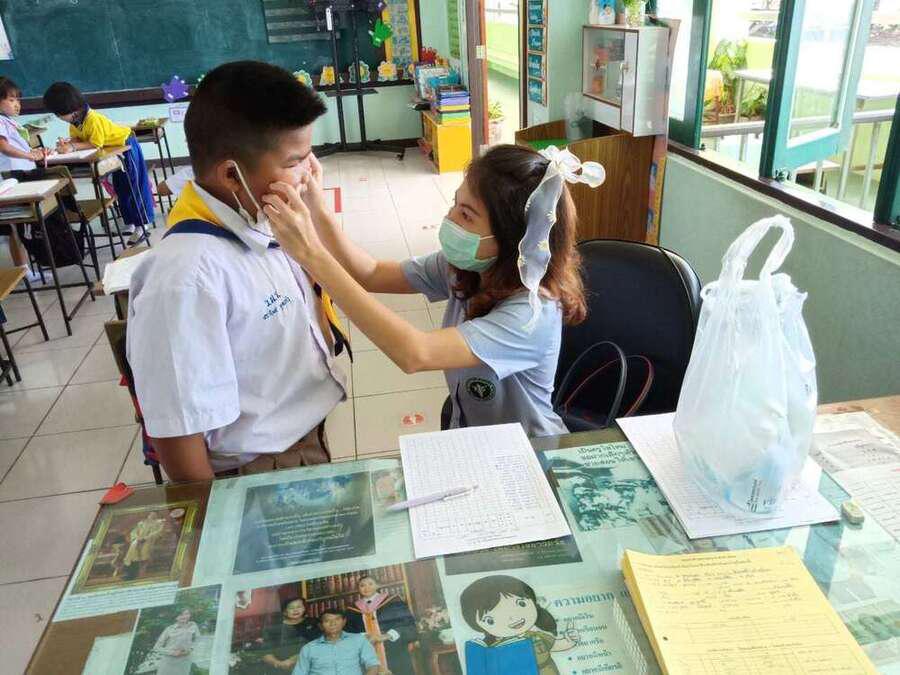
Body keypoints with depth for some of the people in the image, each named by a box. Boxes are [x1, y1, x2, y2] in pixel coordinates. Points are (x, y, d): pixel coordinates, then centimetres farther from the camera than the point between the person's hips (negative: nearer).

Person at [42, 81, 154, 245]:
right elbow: (77, 139, -3)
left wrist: (72, 147, -33)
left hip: (125, 144, -9)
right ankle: (130, 222, 22)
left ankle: (142, 225, 1)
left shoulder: (94, 119, -34)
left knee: (133, 186, -5)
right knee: (120, 187, 13)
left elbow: (96, 144, -32)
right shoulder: (74, 120, -7)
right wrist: (66, 143, -24)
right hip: (114, 148, 9)